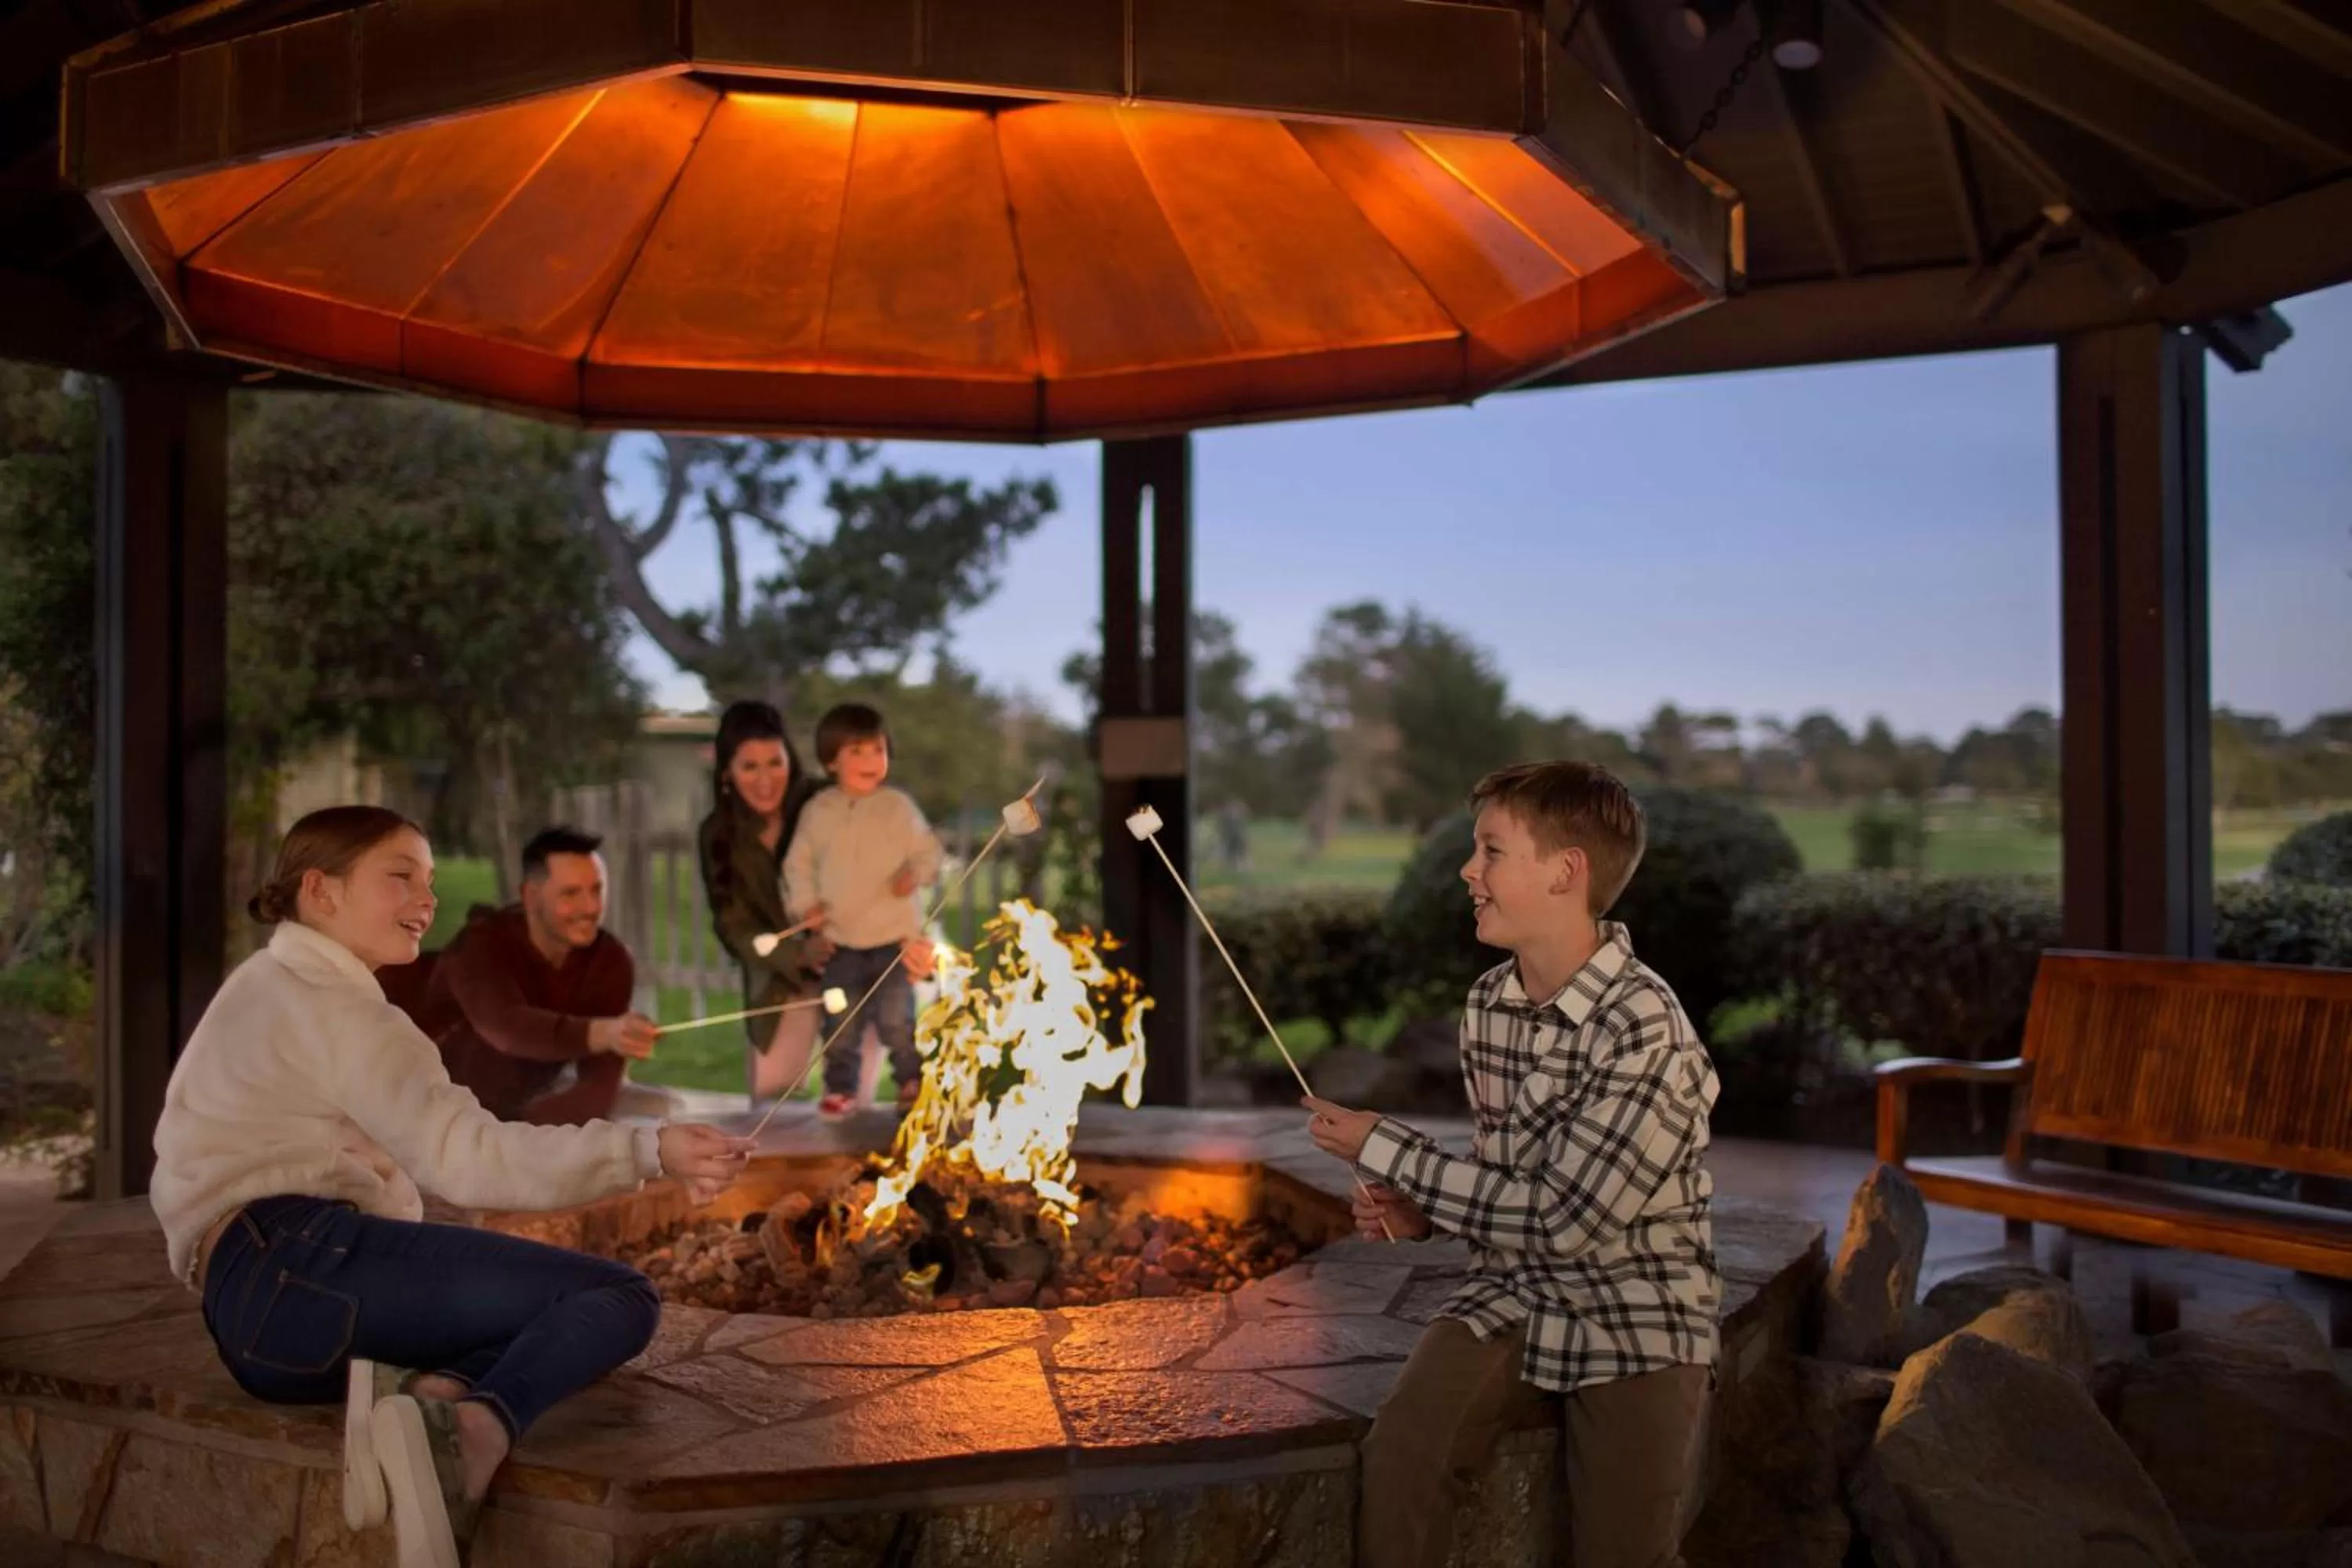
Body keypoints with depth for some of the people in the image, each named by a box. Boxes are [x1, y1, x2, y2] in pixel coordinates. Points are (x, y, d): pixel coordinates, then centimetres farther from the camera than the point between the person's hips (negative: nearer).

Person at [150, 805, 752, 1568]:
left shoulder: (270, 990, 26)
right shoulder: (326, 1002, -7)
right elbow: (467, 1155, -20)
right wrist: (649, 1151, -29)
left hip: (255, 1309, 10)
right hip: (295, 1265, -10)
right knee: (619, 1297, -15)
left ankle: (438, 1395, -19)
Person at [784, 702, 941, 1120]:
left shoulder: (899, 806, -5)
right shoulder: (818, 811, -1)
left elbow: (928, 849, 1)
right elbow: (799, 863, 7)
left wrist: (916, 873, -18)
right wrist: (806, 906, -2)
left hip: (894, 935, -2)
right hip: (840, 939, 2)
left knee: (894, 1017, -1)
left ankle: (912, 1080, 22)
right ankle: (840, 1087, 27)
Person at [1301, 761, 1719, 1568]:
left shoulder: (1647, 1031, -21)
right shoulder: (1486, 1003, 2)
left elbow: (1560, 1219, -23)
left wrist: (1385, 1150, -17)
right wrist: (1422, 1206, -4)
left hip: (1635, 1317, -4)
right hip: (1513, 1292, 5)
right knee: (1398, 1452, -20)